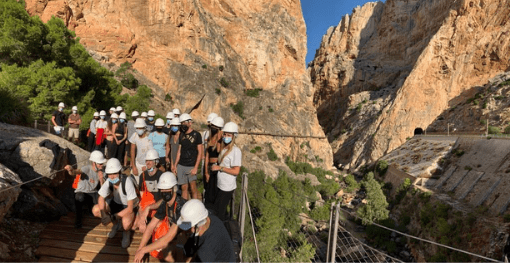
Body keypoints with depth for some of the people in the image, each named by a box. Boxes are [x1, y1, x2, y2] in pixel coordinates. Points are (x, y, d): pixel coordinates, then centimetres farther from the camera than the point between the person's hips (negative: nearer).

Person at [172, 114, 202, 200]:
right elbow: (179, 151, 14)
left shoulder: (196, 134, -5)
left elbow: (200, 152, -7)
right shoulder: (181, 135, 10)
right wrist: (175, 165, 9)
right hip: (181, 166, 5)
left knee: (193, 188, -6)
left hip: (191, 166, -4)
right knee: (184, 188, 9)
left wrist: (196, 167, -14)